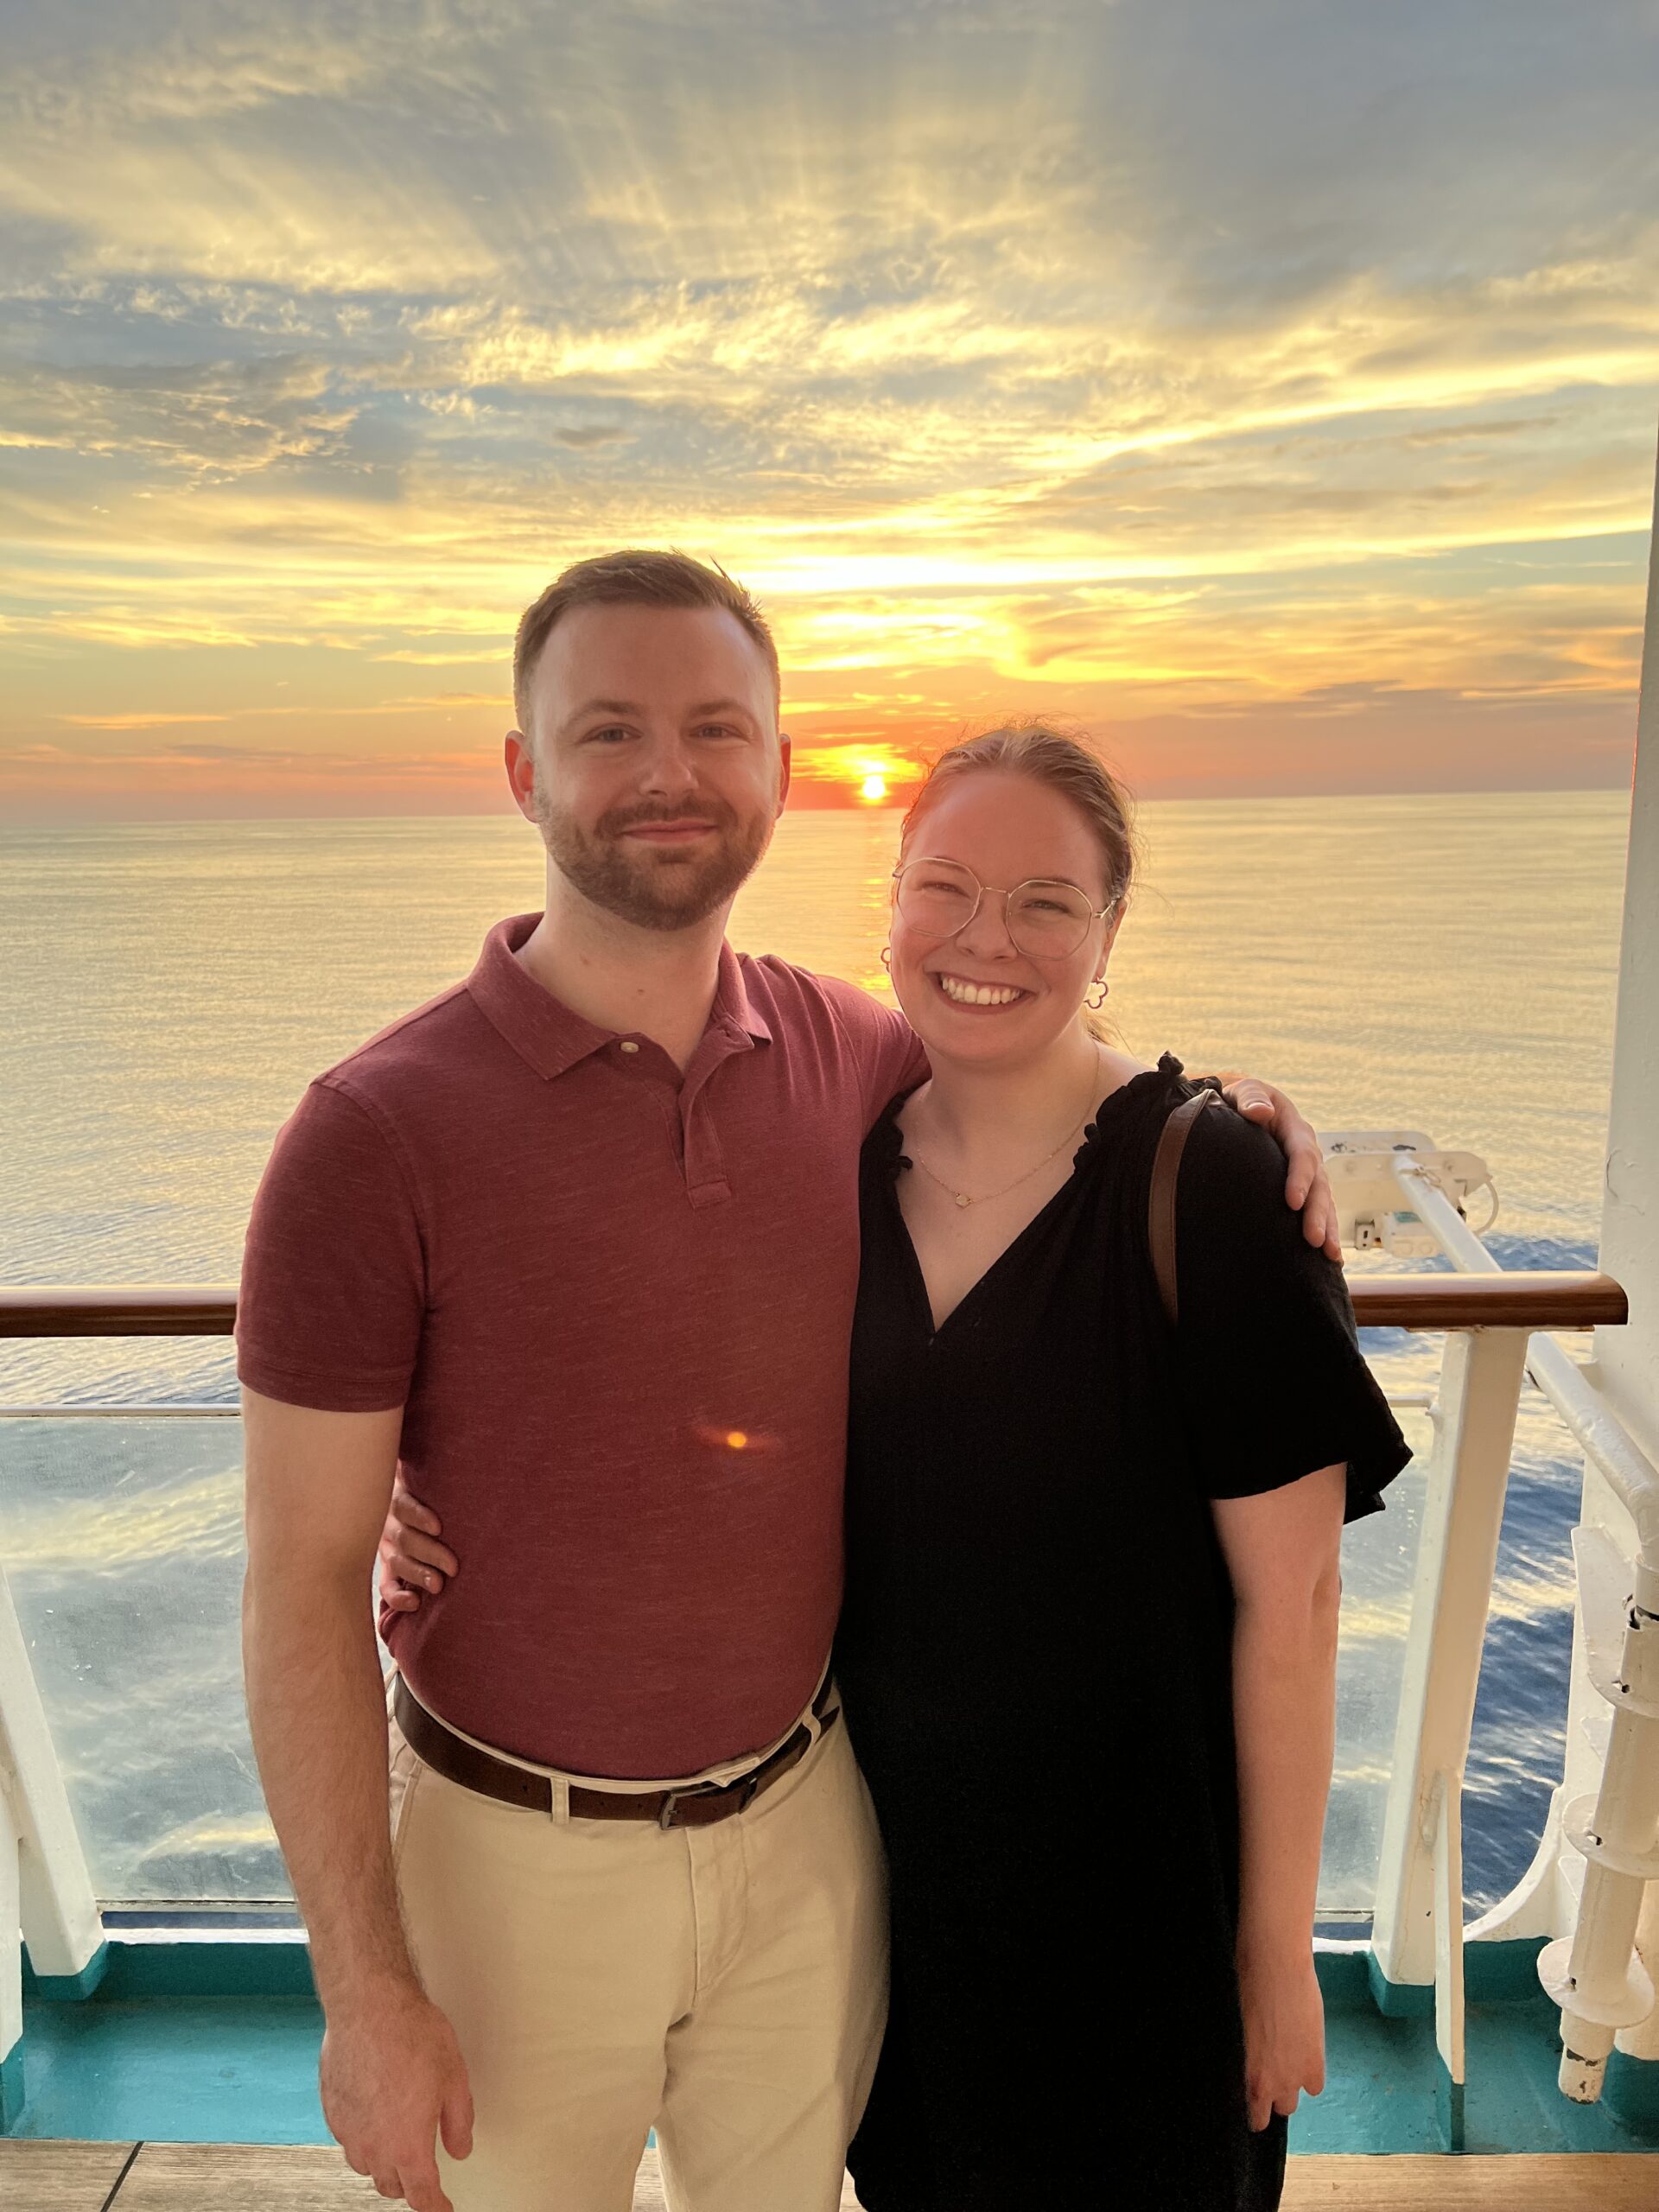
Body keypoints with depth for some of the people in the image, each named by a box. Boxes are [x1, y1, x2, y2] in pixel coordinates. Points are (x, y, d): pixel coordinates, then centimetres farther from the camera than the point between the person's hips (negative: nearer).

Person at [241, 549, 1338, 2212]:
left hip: (807, 1822, 4)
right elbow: (302, 1585, -14)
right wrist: (364, 1986, -11)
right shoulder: (374, 1138, -19)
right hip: (519, 1858, -3)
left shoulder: (854, 1051, -7)